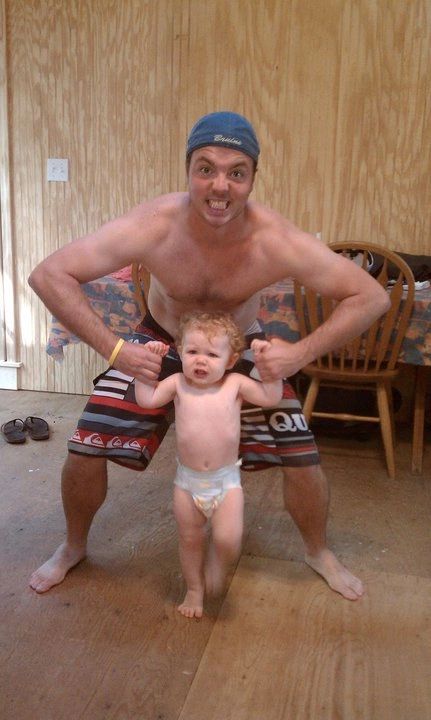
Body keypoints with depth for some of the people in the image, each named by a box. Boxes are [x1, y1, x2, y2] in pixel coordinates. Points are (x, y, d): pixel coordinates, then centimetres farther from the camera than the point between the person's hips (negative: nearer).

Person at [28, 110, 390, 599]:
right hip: (159, 343, 0)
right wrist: (113, 349, -36)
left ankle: (317, 551, 27)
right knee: (85, 451, -6)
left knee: (302, 458, -6)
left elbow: (371, 296, -25)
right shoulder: (153, 225, -32)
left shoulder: (276, 241, -32)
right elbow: (49, 275, -29)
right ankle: (73, 547, 27)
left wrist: (302, 353, -33)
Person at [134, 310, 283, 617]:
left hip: (226, 479, -1)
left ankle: (216, 567, 22)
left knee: (228, 539, -13)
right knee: (190, 540, 16)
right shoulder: (178, 383, -3)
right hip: (187, 480, 2)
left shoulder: (235, 384, -6)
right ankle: (195, 589, 40)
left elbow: (272, 397, -8)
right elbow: (146, 399, -7)